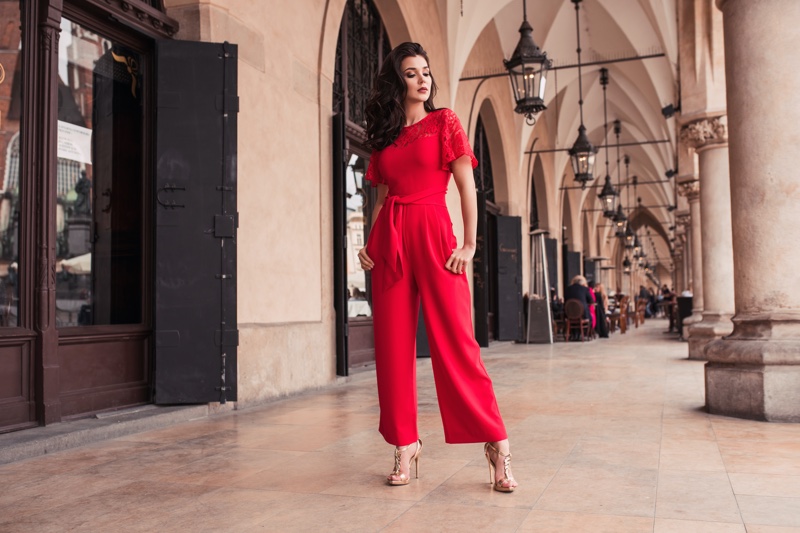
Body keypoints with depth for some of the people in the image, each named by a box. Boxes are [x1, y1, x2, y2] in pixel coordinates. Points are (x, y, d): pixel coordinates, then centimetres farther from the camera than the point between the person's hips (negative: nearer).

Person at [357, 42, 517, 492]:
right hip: (389, 240, 4)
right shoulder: (384, 137, 17)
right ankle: (405, 446, 12)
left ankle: (496, 443, -3)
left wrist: (470, 243, -8)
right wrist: (370, 244, 5)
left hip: (433, 234, -4)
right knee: (393, 344, 2)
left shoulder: (445, 122, 7)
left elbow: (467, 187, 1)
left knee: (455, 340, -10)